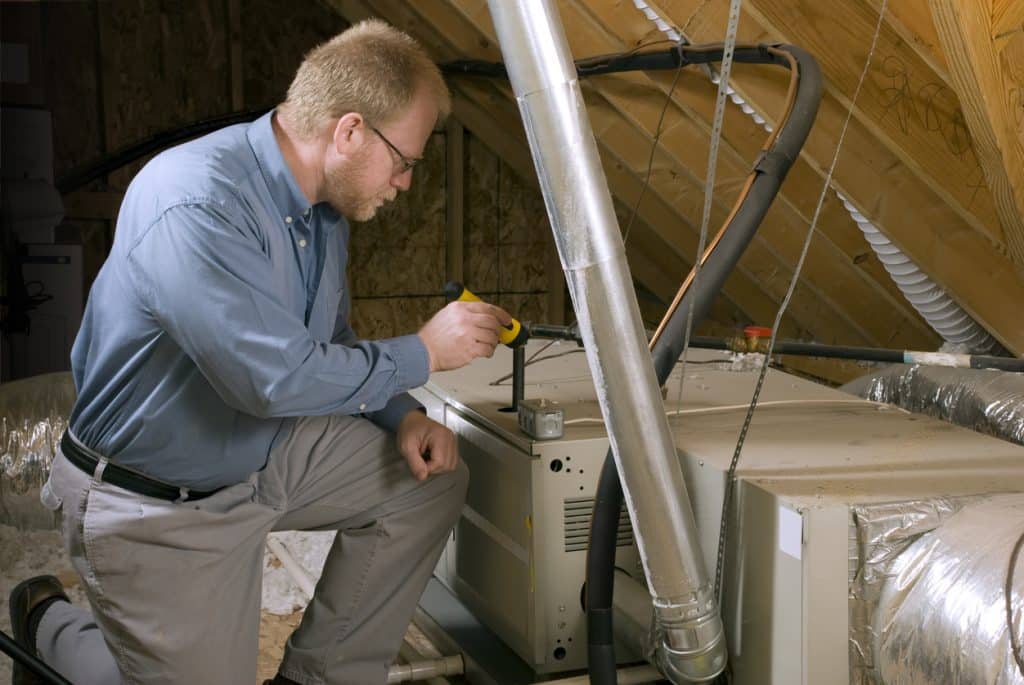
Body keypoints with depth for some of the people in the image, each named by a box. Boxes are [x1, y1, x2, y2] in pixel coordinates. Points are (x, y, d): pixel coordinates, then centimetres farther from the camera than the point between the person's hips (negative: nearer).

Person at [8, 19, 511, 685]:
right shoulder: (194, 204, -31)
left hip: (271, 454, 8)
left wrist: (401, 416, -4)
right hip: (156, 504, -8)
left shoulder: (325, 204, -1)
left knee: (432, 478, 1)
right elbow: (279, 376, -35)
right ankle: (49, 624, 25)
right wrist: (424, 352, -22)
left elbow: (332, 345, 13)